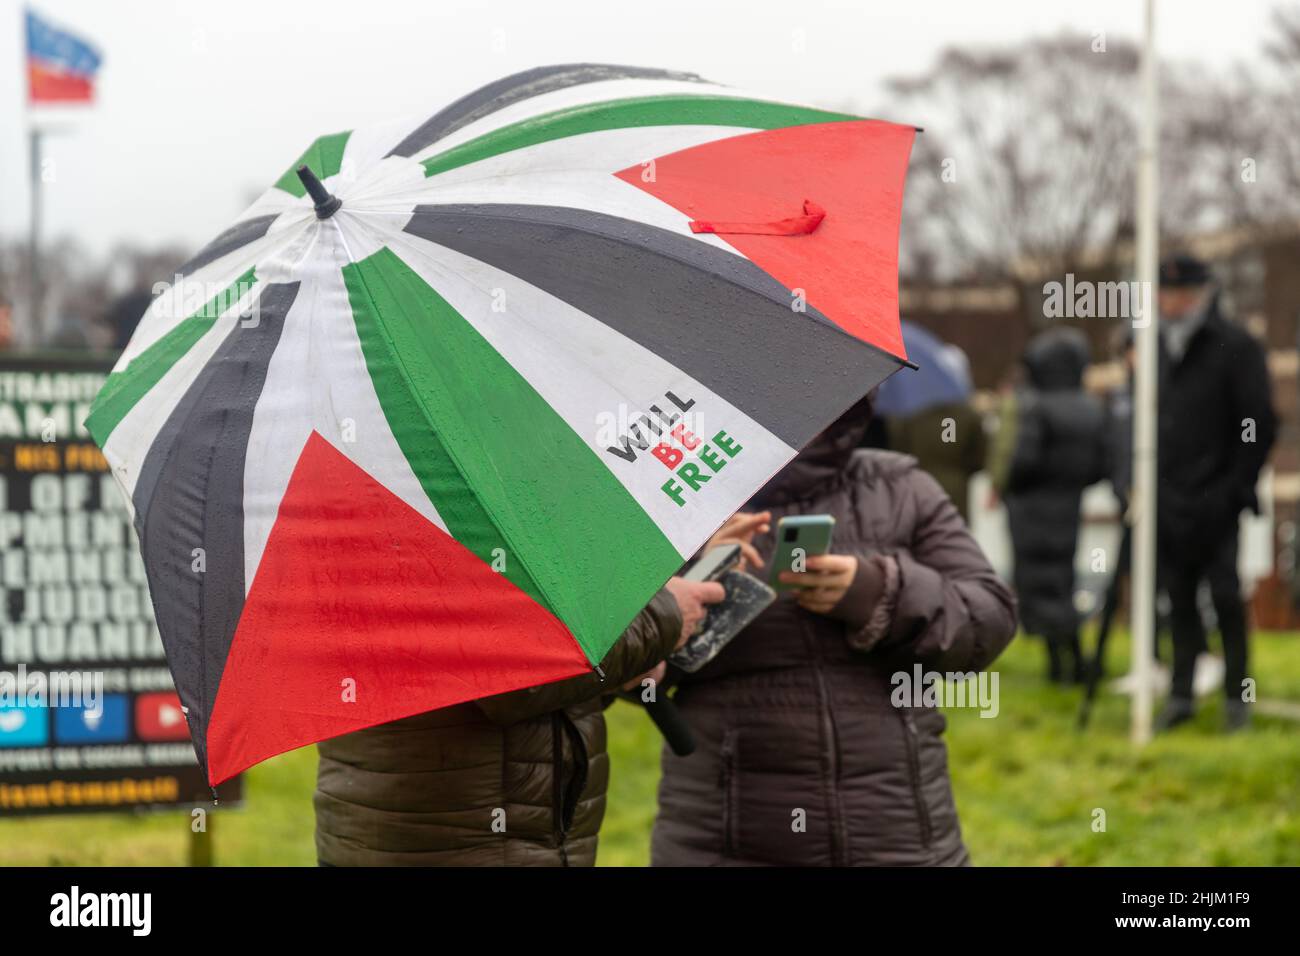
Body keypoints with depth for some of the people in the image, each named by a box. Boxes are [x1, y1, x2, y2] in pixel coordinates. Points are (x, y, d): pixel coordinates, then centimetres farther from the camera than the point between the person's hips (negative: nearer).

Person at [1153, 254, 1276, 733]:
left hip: (1215, 501, -6)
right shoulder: (1164, 349, 14)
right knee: (1180, 599, 9)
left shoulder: (1235, 347, -6)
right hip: (1170, 504, 6)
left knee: (1226, 599, -3)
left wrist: (1237, 487, -11)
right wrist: (1148, 484, 12)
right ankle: (1180, 695, 15)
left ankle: (1236, 697, 5)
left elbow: (1260, 424, -8)